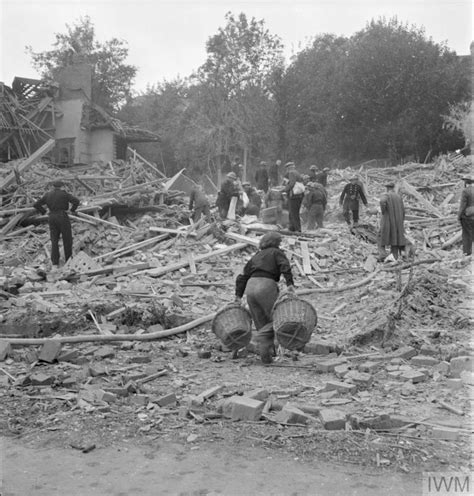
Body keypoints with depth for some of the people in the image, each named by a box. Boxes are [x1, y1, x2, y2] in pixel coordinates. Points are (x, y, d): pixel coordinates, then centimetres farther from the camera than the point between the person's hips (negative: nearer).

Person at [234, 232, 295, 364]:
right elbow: (285, 266, -7)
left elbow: (243, 276, 19)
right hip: (267, 286, -6)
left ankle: (265, 356, 5)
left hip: (251, 286, 6)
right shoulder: (276, 252, 14)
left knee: (262, 324, 11)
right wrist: (290, 284, -18)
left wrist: (238, 296, 15)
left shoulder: (256, 256, 28)